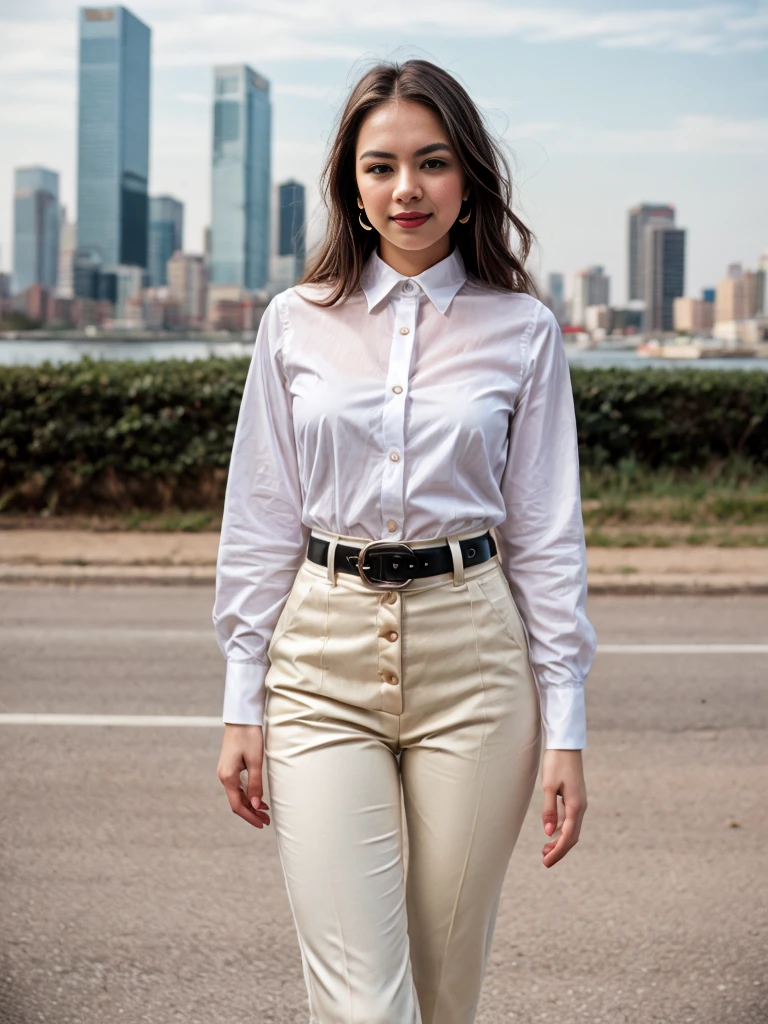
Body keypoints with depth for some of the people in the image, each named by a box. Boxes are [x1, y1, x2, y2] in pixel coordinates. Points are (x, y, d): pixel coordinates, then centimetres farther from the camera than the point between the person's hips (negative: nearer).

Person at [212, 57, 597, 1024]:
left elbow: (547, 535, 4)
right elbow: (259, 521, 8)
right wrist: (242, 706, 4)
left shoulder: (521, 330, 3)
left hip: (471, 657, 0)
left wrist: (565, 727, 0)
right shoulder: (295, 323, 5)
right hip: (324, 658, 0)